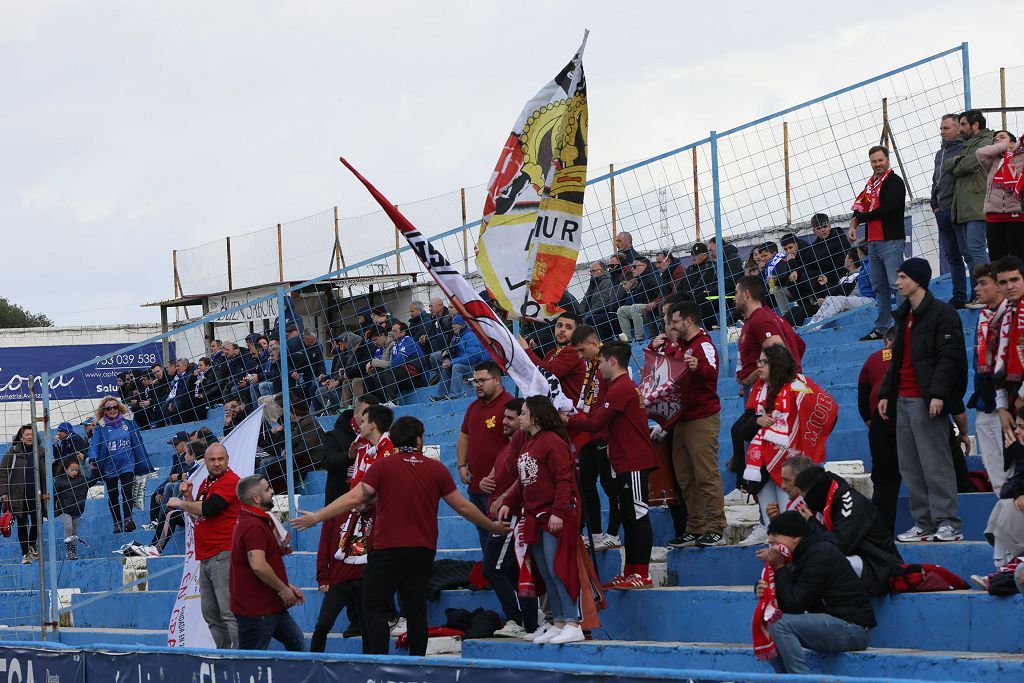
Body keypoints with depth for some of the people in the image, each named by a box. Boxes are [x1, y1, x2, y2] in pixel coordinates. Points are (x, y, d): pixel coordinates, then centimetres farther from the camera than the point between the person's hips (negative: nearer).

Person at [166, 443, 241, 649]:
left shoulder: (230, 481, -10)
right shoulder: (206, 483, 20)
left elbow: (207, 509, -20)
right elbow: (199, 516, 24)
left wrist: (181, 503, -5)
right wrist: (188, 496, 9)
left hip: (223, 554, -10)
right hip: (206, 557, 10)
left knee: (229, 612, -14)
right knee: (210, 613, 12)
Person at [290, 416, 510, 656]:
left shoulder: (383, 466, -4)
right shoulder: (437, 469, 4)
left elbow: (354, 498, -11)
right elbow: (462, 506, 8)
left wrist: (316, 517, -7)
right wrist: (492, 526, 23)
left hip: (388, 550, -3)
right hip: (423, 553, 3)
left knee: (375, 609, 0)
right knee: (416, 611, 8)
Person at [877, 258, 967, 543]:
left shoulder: (941, 313, -6)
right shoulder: (904, 316, 20)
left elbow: (949, 357, -14)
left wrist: (938, 394, -22)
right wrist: (885, 393, 17)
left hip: (925, 401, -9)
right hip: (903, 400, 9)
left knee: (935, 465, -10)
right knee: (910, 467, 6)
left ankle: (948, 523, -8)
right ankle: (923, 524, 9)